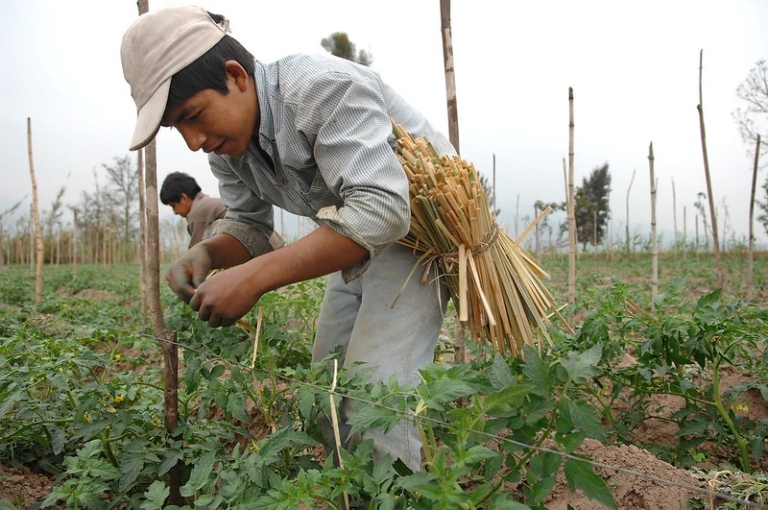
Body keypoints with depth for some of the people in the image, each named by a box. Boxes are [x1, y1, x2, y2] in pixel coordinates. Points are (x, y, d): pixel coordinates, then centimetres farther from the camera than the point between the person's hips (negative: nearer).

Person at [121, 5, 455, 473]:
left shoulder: (325, 89, -29)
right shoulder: (227, 140, -2)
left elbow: (383, 209, -38)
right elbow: (249, 224, 7)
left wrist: (257, 276, -40)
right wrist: (206, 253, -17)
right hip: (360, 240, 8)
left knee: (374, 393, -18)